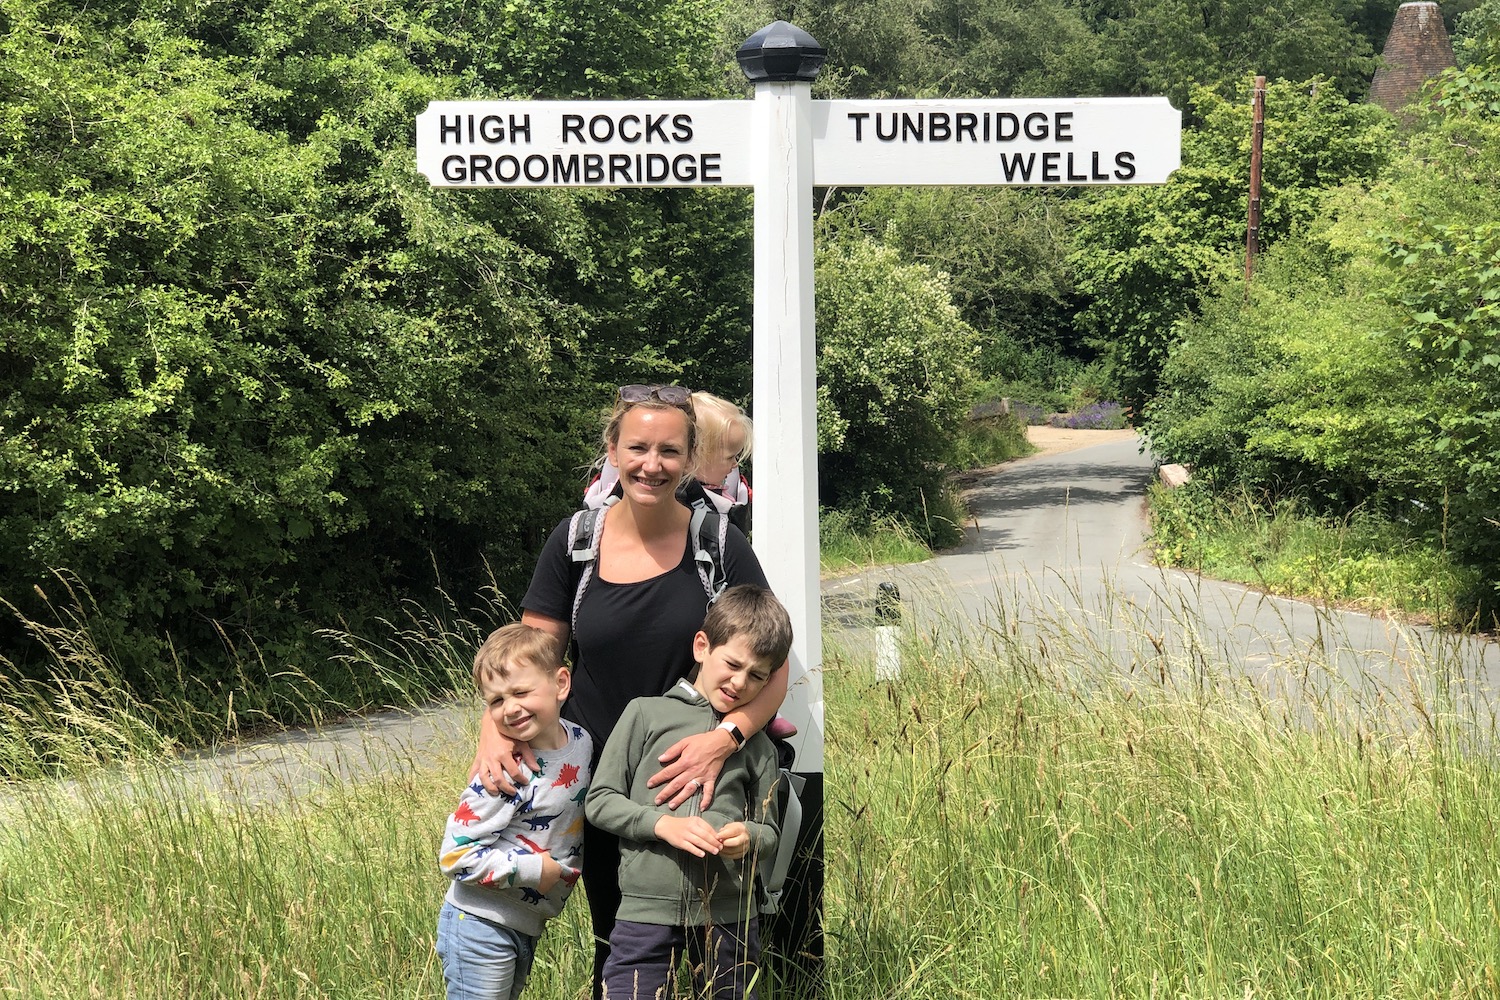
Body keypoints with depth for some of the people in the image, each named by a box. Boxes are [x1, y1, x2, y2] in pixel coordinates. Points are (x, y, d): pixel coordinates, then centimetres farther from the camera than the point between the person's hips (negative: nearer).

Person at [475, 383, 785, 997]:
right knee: (616, 948, 15)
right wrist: (495, 727, -18)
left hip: (693, 784, -2)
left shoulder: (718, 545, -8)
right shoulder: (574, 543, -3)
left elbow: (772, 668, -8)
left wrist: (726, 737, -25)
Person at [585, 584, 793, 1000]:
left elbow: (770, 835, 14)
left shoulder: (758, 746, 12)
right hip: (648, 904, -3)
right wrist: (663, 824, -13)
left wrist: (750, 837, -10)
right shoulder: (647, 713, 4)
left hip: (729, 912, 3)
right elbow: (600, 801, 2)